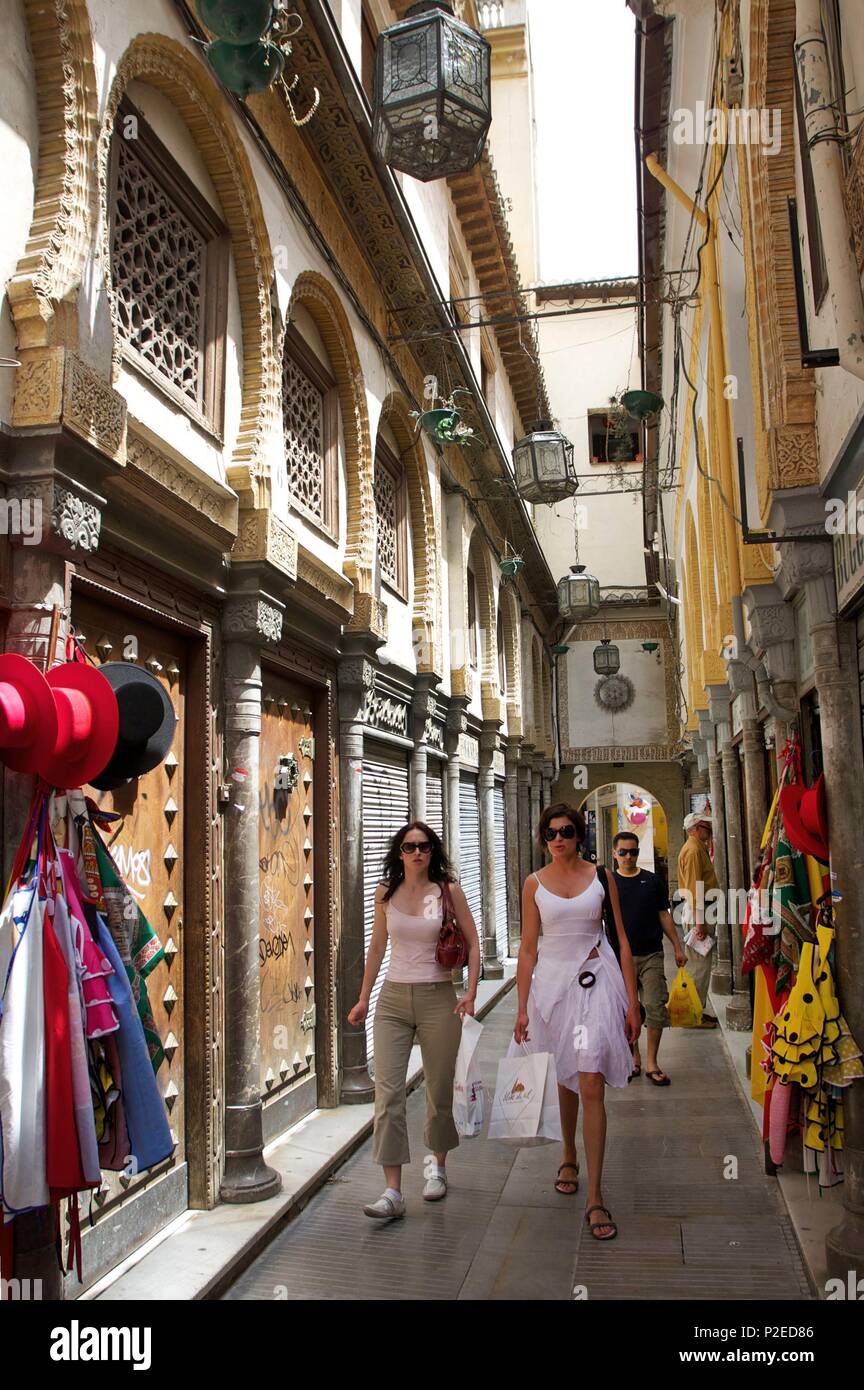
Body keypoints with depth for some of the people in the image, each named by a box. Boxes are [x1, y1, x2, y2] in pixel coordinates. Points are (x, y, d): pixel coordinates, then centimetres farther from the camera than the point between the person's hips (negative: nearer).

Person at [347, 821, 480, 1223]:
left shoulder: (448, 891, -3)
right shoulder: (385, 892, 4)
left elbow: (473, 943, 1)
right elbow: (377, 946, 13)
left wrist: (470, 993, -10)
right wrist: (364, 998, 13)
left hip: (437, 998, -2)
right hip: (393, 998, 2)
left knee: (439, 1089, 9)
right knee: (387, 1091, -7)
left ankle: (437, 1165, 35)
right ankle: (392, 1191, -4)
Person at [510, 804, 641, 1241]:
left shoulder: (601, 877, 0)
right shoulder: (535, 884, 2)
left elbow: (621, 940, 2)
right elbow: (528, 948, 5)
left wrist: (632, 1001, -2)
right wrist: (523, 1008, 1)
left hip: (595, 982, -2)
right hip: (552, 980, 2)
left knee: (591, 1086, -8)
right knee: (564, 1079, 16)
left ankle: (595, 1198, -3)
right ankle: (569, 1158, 41)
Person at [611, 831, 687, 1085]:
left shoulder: (652, 881, 6)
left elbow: (664, 915, 11)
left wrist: (678, 947, 8)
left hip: (651, 955, 0)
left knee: (655, 1007, -5)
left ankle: (651, 1063, 6)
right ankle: (634, 1060, 20)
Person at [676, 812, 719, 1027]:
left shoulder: (698, 848, 18)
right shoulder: (694, 850, -14)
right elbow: (695, 889, -21)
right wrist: (700, 922, -23)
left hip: (699, 913, 11)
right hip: (697, 913, -11)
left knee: (700, 963, 14)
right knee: (699, 964, -6)